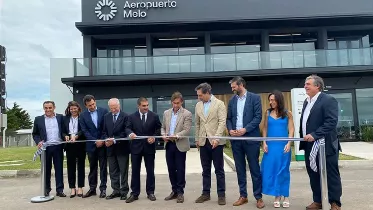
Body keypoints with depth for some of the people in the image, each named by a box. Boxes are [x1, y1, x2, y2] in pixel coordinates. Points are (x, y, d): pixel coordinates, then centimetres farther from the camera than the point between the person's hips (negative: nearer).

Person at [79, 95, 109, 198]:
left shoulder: (104, 111, -1)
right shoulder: (83, 116, 2)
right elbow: (85, 131, -3)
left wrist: (103, 140, -9)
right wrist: (95, 141, -12)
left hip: (103, 143, -1)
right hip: (91, 145, 1)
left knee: (103, 167, 4)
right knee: (92, 167, 10)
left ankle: (103, 188, 12)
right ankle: (92, 188, 19)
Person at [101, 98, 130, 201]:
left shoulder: (125, 116, -7)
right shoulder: (106, 116, 9)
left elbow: (125, 132, -11)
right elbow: (104, 131, 10)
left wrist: (114, 140, -18)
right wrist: (106, 140, -9)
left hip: (122, 148, -5)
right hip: (110, 148, 5)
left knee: (123, 171, 5)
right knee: (113, 172, 11)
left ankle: (124, 191, 15)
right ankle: (116, 190, 21)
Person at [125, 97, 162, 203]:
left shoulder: (154, 116, 1)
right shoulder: (132, 116, 3)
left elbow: (158, 129, 4)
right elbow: (127, 128, -3)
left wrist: (154, 137, -13)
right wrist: (130, 133, -25)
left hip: (149, 146, 0)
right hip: (136, 146, 1)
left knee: (150, 171, 7)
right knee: (135, 171, 5)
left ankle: (150, 192, 19)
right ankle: (134, 193, 14)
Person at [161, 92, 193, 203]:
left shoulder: (187, 114, -6)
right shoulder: (166, 113, 11)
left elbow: (186, 130, -13)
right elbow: (163, 127, 15)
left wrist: (176, 136, -26)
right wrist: (163, 135, -6)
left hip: (180, 145, -5)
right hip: (169, 144, 5)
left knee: (180, 169, 3)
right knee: (171, 169, 10)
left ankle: (180, 192, 14)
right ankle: (174, 191, 23)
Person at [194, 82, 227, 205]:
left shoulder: (219, 104, -4)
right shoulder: (198, 105, 11)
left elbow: (222, 122, -12)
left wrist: (216, 138, -21)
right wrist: (197, 139, 14)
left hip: (216, 141, -4)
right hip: (203, 142, 5)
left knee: (219, 170, 3)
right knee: (205, 170, 11)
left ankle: (221, 195, 13)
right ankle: (206, 193, 21)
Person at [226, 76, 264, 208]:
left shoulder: (254, 98, -2)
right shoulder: (232, 100, 12)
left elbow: (258, 117, -8)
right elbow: (228, 118, 12)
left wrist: (245, 129, -17)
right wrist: (230, 130, -6)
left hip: (250, 138, -4)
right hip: (236, 139, 4)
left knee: (255, 169, 3)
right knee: (240, 169, 10)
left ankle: (258, 197, 14)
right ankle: (243, 196, 21)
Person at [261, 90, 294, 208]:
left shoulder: (287, 113, 1)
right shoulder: (268, 113, 6)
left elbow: (291, 130, 0)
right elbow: (265, 129, 6)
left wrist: (288, 143, -10)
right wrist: (264, 143, -2)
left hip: (283, 146, -2)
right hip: (270, 145, 2)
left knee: (283, 170, 6)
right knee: (271, 170, 2)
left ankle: (285, 196, 17)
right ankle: (277, 196, 14)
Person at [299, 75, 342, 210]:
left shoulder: (328, 100, -11)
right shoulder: (307, 101, 16)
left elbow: (331, 122, -21)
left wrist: (314, 135, -26)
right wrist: (303, 137, 13)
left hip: (325, 146, -8)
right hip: (310, 146, 8)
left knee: (331, 175, 4)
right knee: (313, 175, 14)